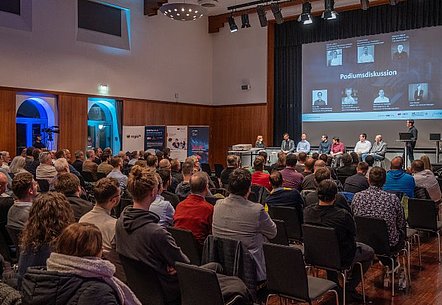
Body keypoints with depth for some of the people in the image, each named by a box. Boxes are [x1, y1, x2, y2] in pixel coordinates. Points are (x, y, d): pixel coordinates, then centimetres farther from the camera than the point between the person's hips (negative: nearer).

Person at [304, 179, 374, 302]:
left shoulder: (307, 211, -16)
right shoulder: (343, 215, -31)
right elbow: (353, 233, -10)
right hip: (341, 259, -5)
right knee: (369, 252, 20)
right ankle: (350, 288, 22)